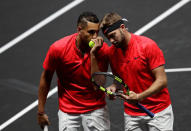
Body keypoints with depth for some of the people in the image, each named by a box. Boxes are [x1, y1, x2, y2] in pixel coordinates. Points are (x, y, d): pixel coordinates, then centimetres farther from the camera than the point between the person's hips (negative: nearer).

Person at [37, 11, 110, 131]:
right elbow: (46, 78, -2)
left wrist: (93, 55, -28)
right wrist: (41, 111, 3)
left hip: (95, 109, 1)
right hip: (68, 110, 0)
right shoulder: (58, 48, -16)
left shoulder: (102, 49, -15)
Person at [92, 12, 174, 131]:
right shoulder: (111, 52, 2)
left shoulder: (148, 45, -13)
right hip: (132, 114, 4)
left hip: (158, 112, -4)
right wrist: (114, 87, -7)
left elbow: (162, 81, -14)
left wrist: (139, 97, -26)